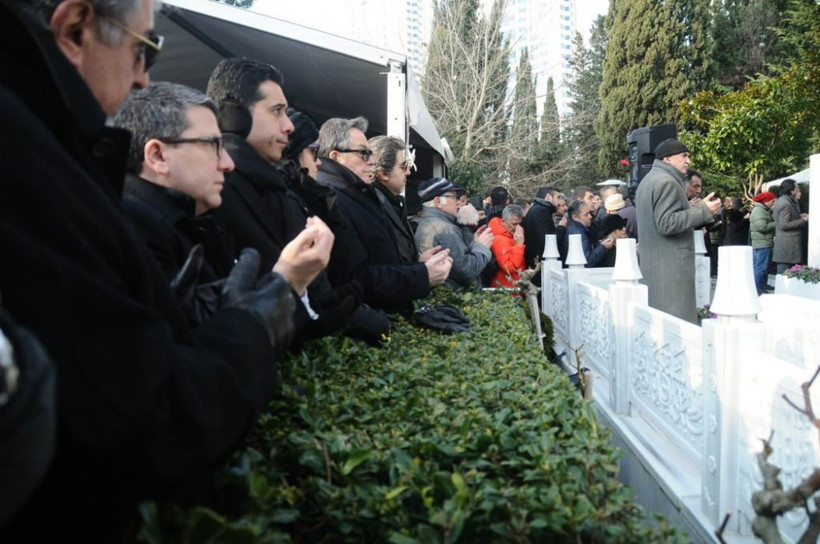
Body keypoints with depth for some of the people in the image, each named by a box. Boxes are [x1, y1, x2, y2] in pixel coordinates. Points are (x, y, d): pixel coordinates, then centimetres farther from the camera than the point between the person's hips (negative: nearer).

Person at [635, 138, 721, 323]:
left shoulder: (648, 181, 20)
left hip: (651, 265, 10)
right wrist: (703, 210, -15)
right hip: (670, 268, -10)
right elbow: (667, 224, -20)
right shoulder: (667, 182, -13)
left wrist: (691, 209, 28)